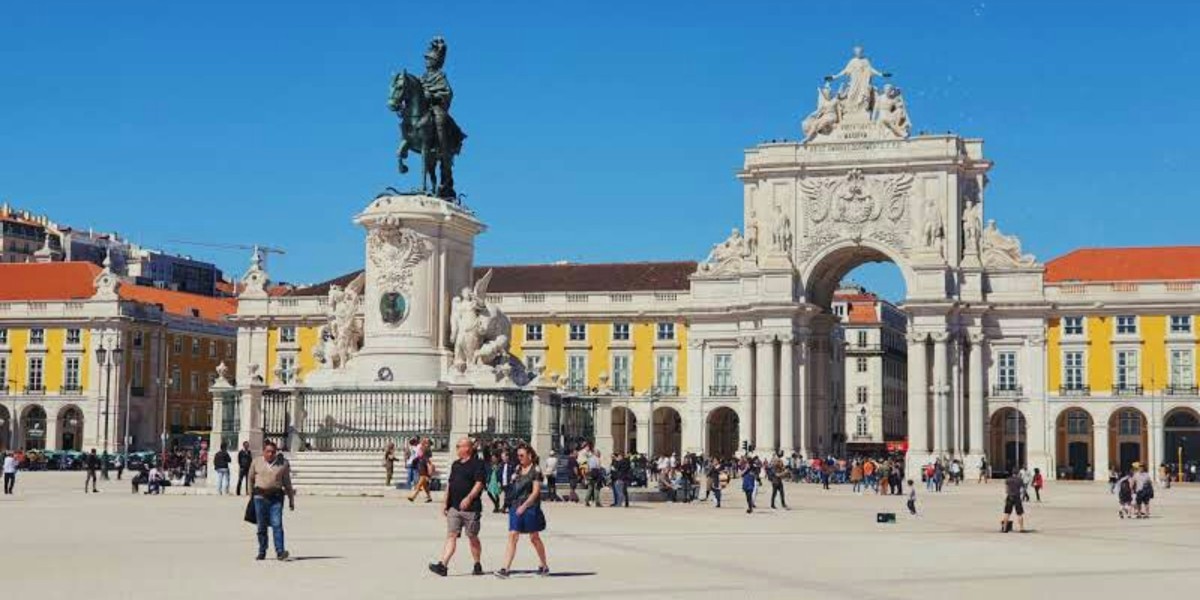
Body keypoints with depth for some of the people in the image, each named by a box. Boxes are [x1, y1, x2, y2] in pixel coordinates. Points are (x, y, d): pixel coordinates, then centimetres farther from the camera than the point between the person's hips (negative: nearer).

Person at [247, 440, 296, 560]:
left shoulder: (283, 464, 4)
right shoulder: (256, 462, 6)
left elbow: (287, 483, 8)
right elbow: (250, 478, 17)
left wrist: (291, 500, 9)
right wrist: (251, 495, 17)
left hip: (276, 497, -1)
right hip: (260, 496, 1)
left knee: (277, 524, -12)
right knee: (261, 526, 5)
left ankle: (280, 551, -16)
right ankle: (262, 552, 14)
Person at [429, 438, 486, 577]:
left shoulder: (477, 464, -5)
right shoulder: (455, 465, 17)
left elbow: (479, 484, -14)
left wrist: (469, 498, -26)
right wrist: (445, 503, 16)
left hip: (471, 508, -6)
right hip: (454, 507, 6)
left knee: (472, 537, 4)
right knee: (451, 536, -2)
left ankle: (477, 565, 17)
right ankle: (443, 565, -11)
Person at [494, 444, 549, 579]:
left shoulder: (535, 470, -7)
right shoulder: (518, 469, 11)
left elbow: (536, 491, -13)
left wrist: (524, 506, -18)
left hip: (530, 507, -5)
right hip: (516, 507, 5)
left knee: (534, 538, 6)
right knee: (512, 536, -4)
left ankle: (544, 566, 23)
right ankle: (506, 569, -9)